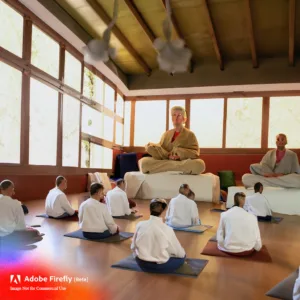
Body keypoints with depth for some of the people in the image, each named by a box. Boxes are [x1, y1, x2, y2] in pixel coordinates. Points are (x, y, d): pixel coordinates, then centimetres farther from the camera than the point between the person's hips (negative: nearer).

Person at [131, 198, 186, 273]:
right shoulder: (167, 230, -20)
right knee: (182, 256, 19)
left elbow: (133, 247, 1)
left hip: (142, 264, 2)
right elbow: (180, 253, -8)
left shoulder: (140, 225, -11)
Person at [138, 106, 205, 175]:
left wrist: (180, 155, -15)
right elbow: (159, 150, 11)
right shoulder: (166, 134, 20)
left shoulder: (190, 134, 10)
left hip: (183, 163, -1)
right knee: (143, 162, -24)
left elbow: (195, 153, 1)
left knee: (200, 164, -37)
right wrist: (167, 155, -11)